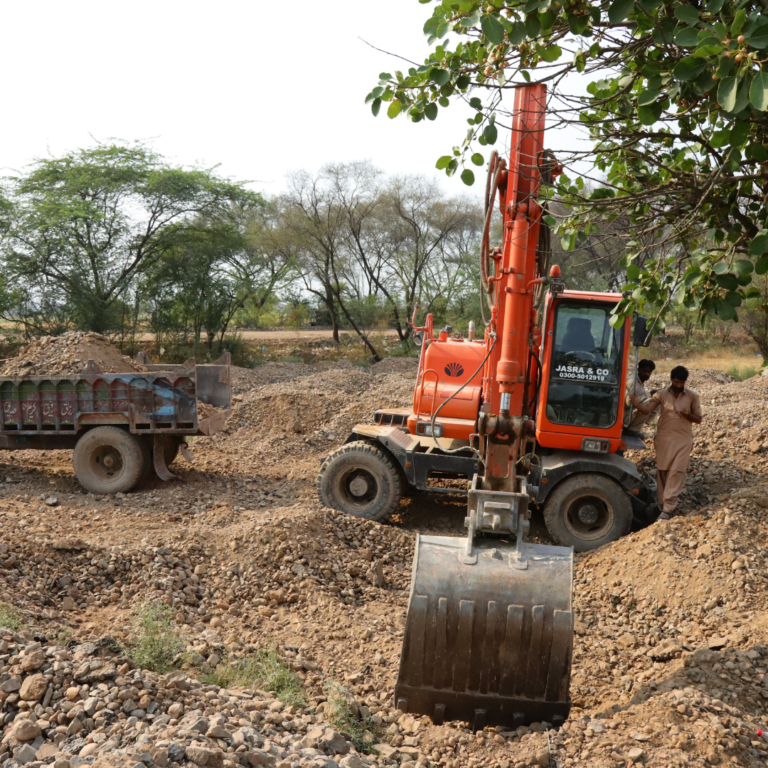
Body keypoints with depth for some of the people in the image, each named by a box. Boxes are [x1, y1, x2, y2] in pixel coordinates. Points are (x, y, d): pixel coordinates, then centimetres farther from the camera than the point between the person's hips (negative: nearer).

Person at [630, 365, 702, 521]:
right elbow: (647, 409, -15)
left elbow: (698, 419, 3)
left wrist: (687, 415, -18)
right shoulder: (662, 394, -1)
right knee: (662, 472, 6)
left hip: (683, 440, -1)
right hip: (664, 438, 2)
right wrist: (636, 404, -37)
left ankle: (668, 507, -9)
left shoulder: (692, 396, -1)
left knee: (676, 472, -8)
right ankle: (663, 504, 18)